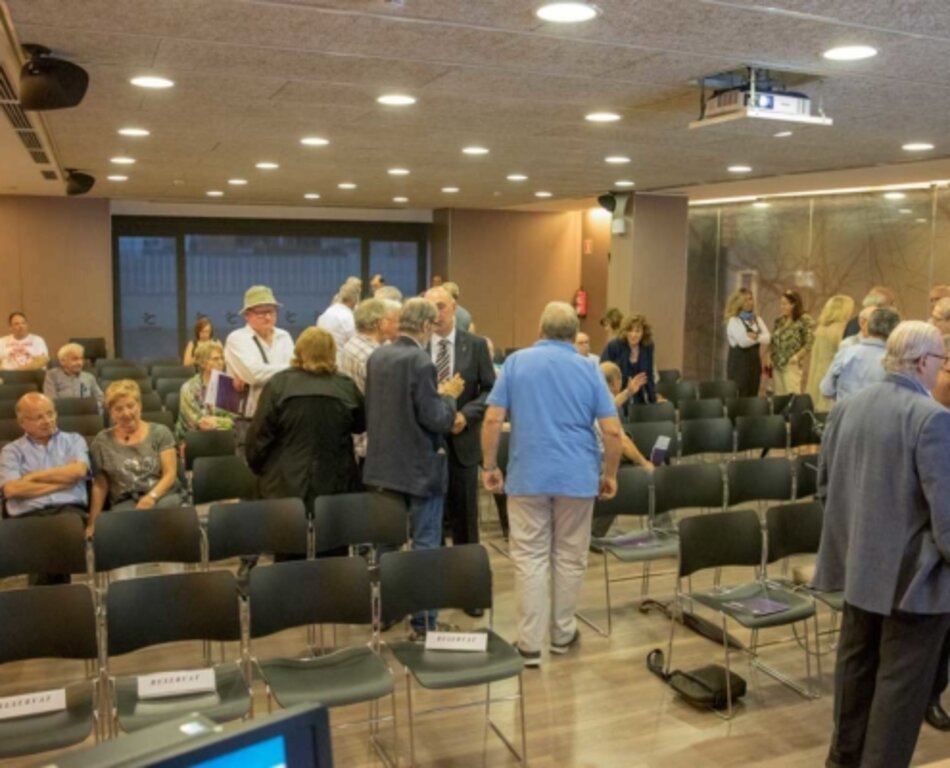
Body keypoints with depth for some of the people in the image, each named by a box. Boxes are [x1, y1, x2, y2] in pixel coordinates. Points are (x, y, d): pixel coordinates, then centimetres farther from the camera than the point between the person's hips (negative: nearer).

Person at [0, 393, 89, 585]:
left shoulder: (74, 440, 21)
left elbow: (78, 470, 0)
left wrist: (34, 477, 5)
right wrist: (63, 481, 1)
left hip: (69, 509, 1)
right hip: (28, 515, 0)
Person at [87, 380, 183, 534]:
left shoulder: (160, 432, 10)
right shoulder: (102, 442, 12)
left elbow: (170, 474, 2)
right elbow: (99, 486, 13)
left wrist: (152, 496, -16)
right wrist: (92, 523, 8)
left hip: (163, 495, 0)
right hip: (124, 502, 0)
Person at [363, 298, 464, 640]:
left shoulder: (376, 357, 4)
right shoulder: (421, 362, -20)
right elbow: (436, 420, -21)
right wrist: (448, 396, -1)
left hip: (383, 464, 8)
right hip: (419, 468, -8)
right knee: (425, 547, 2)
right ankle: (423, 622, 7)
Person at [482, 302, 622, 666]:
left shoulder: (516, 362, 1)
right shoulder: (589, 369, 3)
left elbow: (492, 420, -5)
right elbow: (612, 431, -3)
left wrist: (489, 466, 5)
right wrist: (610, 474, 9)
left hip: (527, 476, -1)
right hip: (578, 476, 1)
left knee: (529, 559, 3)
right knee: (570, 558, 13)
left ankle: (530, 644, 3)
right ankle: (563, 633, 25)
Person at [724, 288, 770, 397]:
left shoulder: (758, 320, 13)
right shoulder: (733, 321, -7)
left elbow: (767, 338, 0)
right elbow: (742, 341, -19)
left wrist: (755, 336, -16)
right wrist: (759, 337, -3)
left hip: (755, 362, 6)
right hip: (739, 363, -6)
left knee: (753, 396, 7)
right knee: (739, 397, -7)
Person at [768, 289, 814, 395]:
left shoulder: (805, 320, -7)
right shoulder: (779, 320, 12)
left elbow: (809, 343, -11)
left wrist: (796, 357, -13)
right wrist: (769, 357, 7)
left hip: (791, 365, -6)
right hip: (776, 365, 6)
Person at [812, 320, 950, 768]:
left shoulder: (845, 409, 3)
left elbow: (824, 487, 10)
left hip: (860, 562, 8)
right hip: (912, 571, -8)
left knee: (857, 664, 21)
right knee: (902, 679, 5)